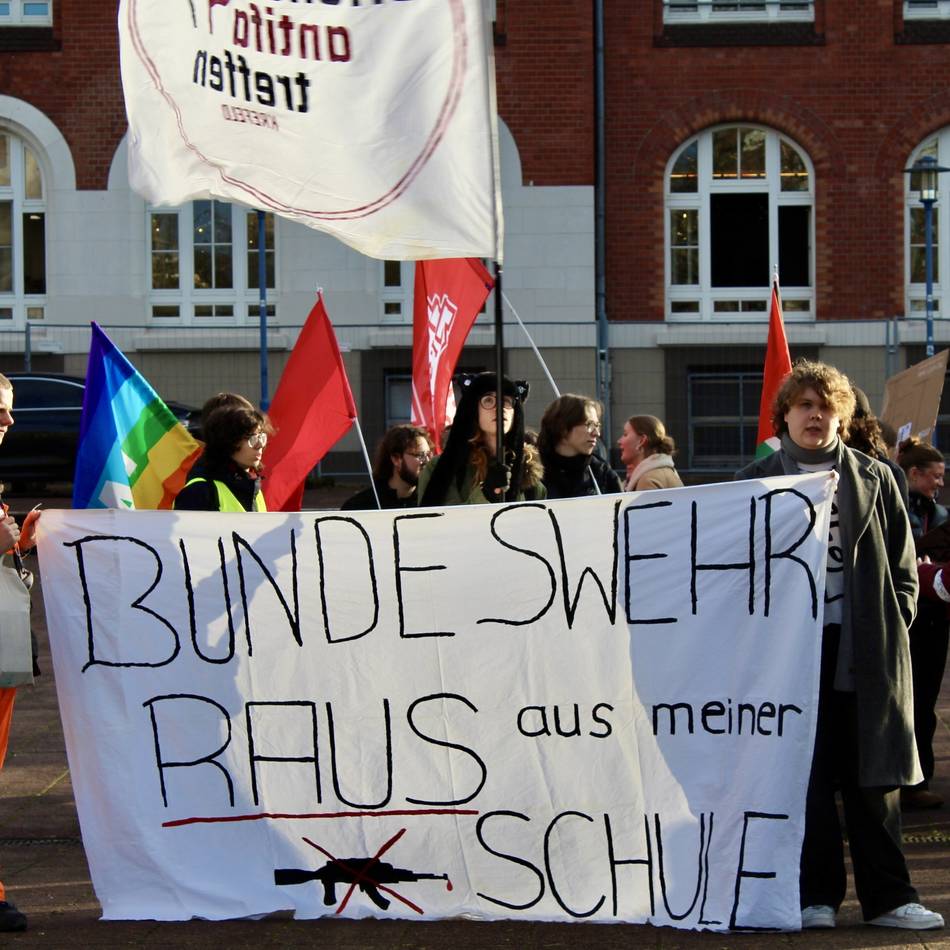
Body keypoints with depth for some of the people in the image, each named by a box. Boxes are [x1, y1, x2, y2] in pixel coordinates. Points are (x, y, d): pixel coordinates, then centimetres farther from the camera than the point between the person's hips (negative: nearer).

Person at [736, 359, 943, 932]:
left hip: (867, 648, 1)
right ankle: (818, 896, 9)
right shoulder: (756, 481, 8)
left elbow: (903, 562, 11)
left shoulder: (874, 478, 10)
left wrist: (895, 623, 1)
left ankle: (888, 896, 9)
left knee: (874, 775, 3)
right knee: (807, 775, 0)